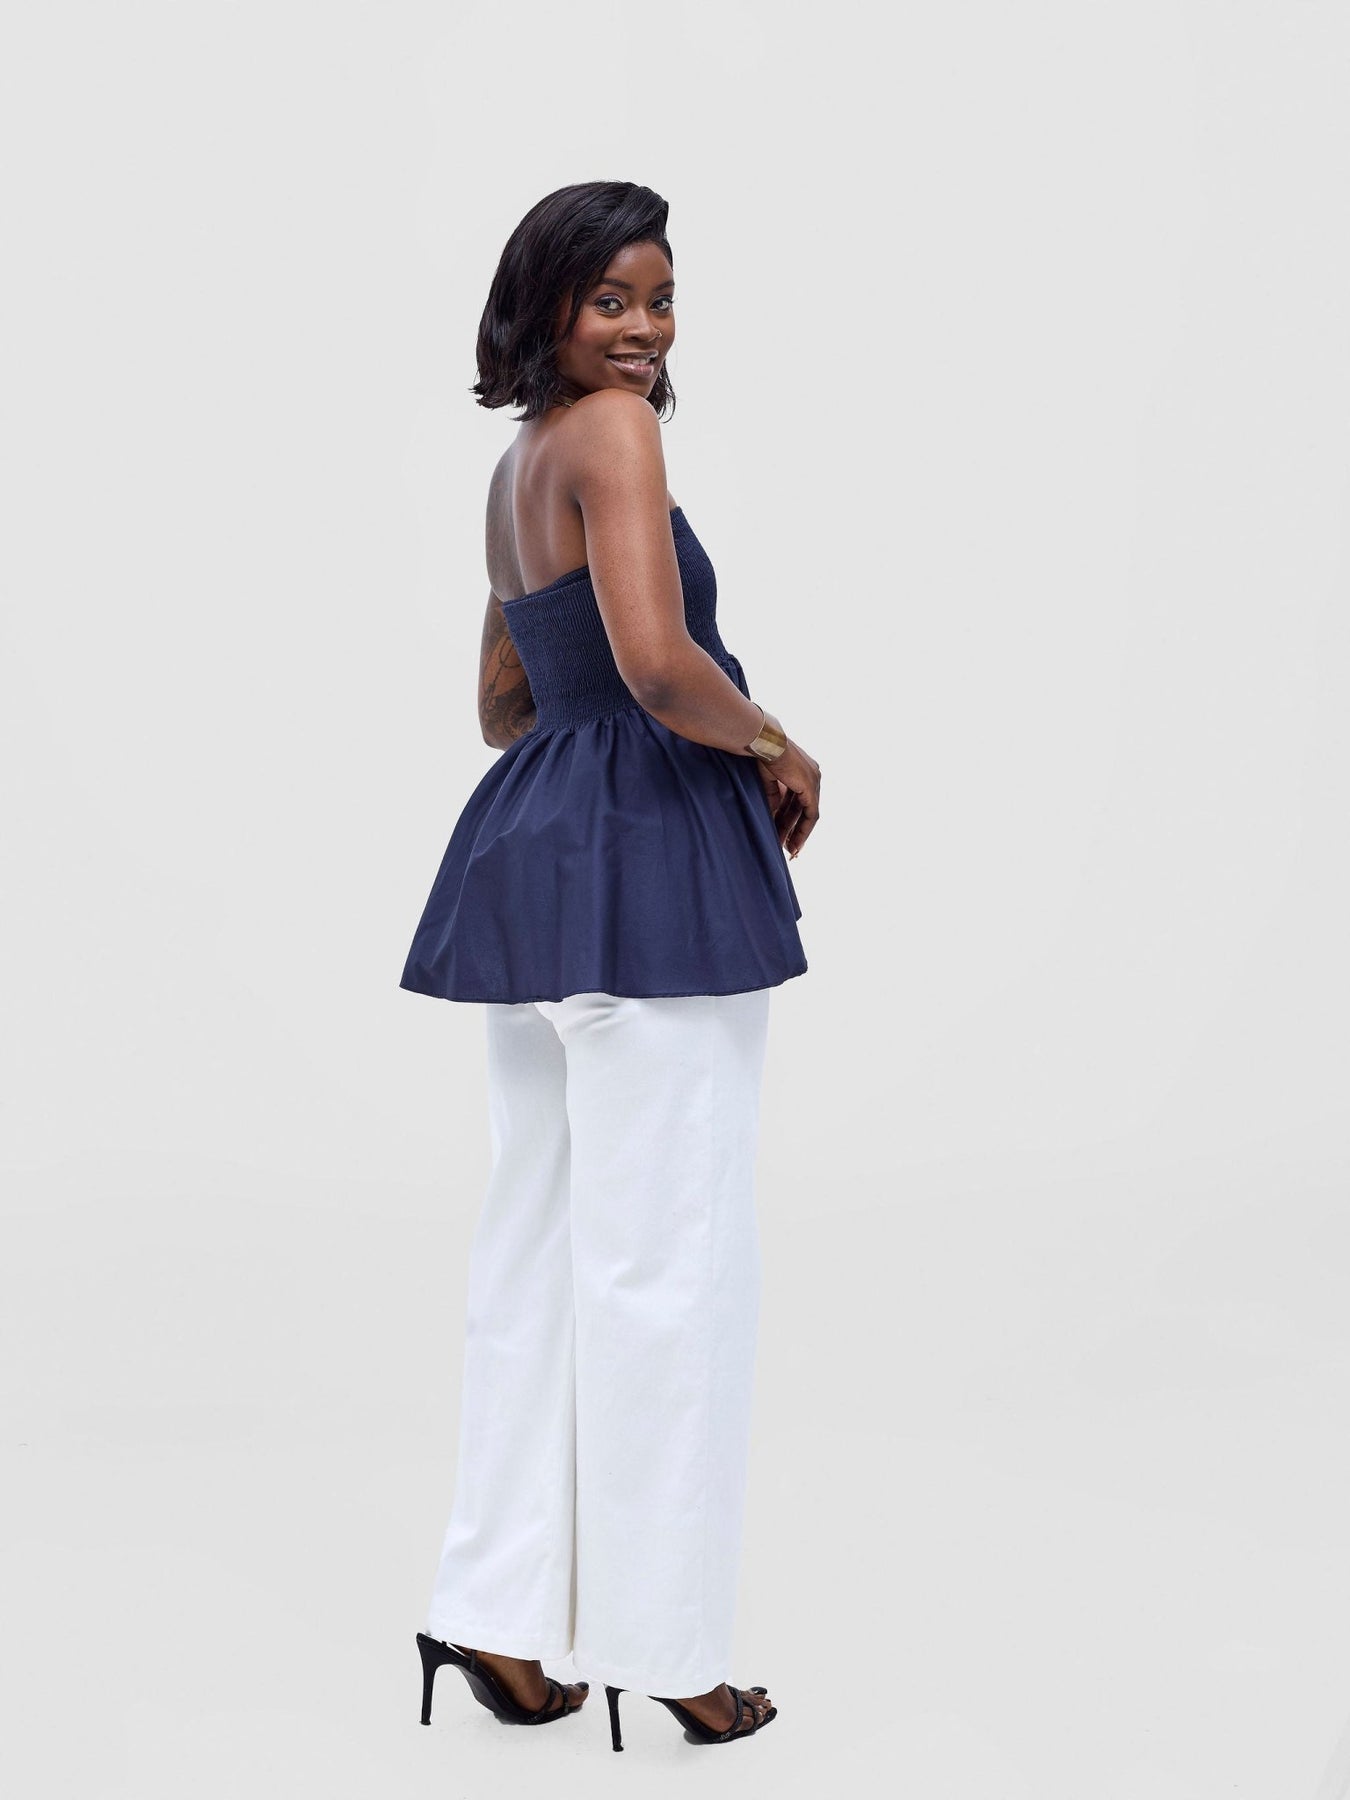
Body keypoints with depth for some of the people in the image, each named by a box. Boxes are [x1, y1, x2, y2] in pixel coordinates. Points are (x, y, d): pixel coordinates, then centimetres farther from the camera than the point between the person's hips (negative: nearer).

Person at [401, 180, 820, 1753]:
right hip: (650, 860, -9)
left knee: (538, 1236, 12)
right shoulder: (612, 432, -11)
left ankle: (503, 1618, 19)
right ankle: (663, 1643, 7)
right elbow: (657, 663, -24)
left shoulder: (513, 468, 17)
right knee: (664, 1248, -2)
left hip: (531, 855, 9)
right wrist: (777, 747, -6)